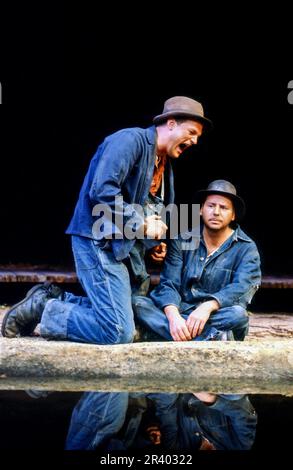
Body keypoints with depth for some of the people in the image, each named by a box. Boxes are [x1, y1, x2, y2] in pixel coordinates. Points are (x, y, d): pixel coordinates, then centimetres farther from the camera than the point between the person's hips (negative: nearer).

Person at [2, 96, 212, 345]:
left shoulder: (165, 163, 18)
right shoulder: (131, 140, -11)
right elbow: (102, 191, -23)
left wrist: (155, 237, 7)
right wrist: (142, 224, -16)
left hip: (125, 247, 10)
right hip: (99, 242, -10)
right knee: (119, 332, -16)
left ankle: (52, 298, 17)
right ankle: (41, 310, -1)